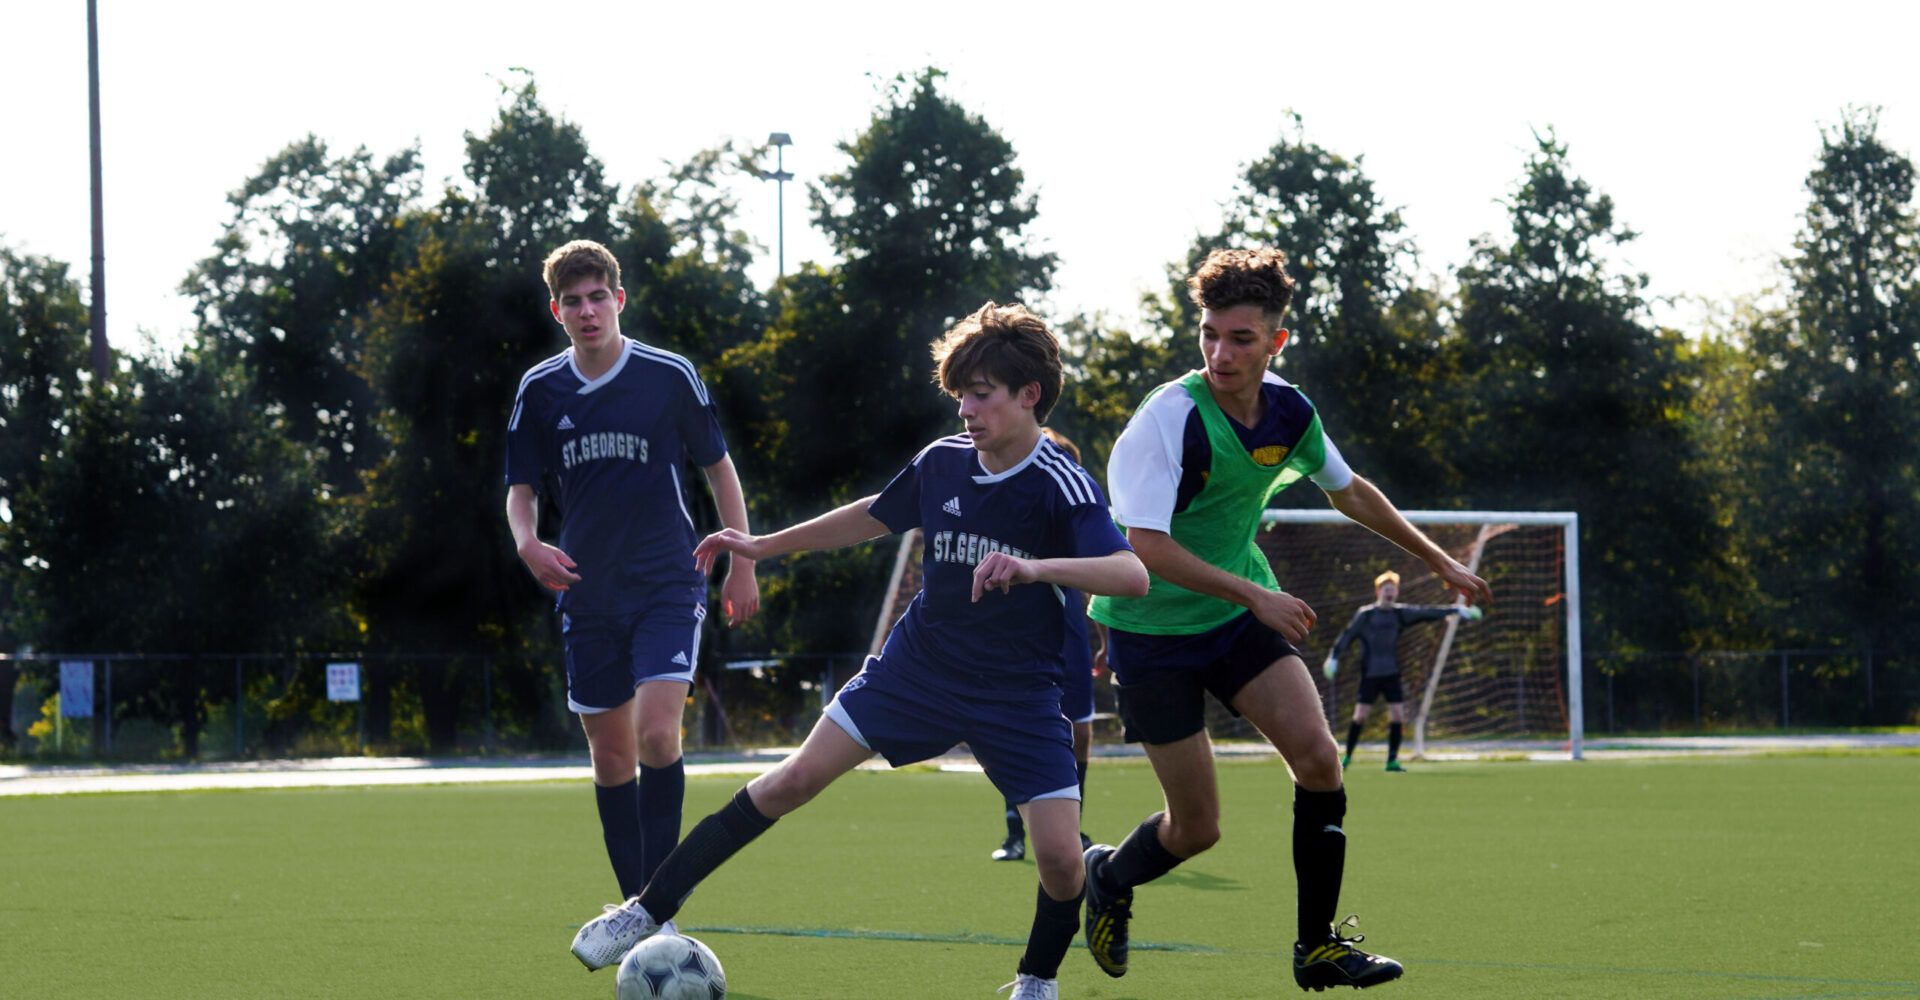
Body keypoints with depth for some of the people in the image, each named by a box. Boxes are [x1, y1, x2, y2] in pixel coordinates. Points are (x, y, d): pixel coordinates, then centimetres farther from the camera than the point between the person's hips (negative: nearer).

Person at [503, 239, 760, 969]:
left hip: (667, 586, -3)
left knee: (657, 734, -20)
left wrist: (742, 563, 5)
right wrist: (528, 542, -14)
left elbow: (718, 467, 6)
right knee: (610, 753, 8)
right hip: (587, 595, 3)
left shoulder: (670, 377, -4)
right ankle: (635, 904, 19)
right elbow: (521, 488, 8)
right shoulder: (540, 391, 3)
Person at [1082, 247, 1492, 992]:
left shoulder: (1289, 413, -4)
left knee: (1317, 756, -14)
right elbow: (1146, 546, -30)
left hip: (1241, 612, 6)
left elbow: (1349, 491, 17)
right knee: (1197, 829, -2)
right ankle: (1107, 878, 32)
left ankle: (1318, 946, -1)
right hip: (1152, 627, -6)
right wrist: (1254, 595, -32)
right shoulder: (1170, 419, -24)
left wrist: (1439, 561, 21)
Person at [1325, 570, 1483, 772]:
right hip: (1370, 673, -3)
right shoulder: (1365, 615, -4)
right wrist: (1333, 658, -12)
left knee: (1397, 716, -5)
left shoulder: (1400, 613, 5)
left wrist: (1456, 609, 4)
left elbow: (1427, 612, 6)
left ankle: (1392, 761, 2)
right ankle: (1347, 756, 11)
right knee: (1360, 717, -5)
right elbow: (1347, 636, -4)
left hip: (1391, 673, 3)